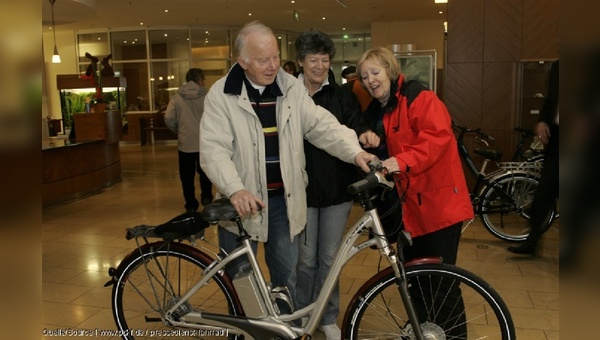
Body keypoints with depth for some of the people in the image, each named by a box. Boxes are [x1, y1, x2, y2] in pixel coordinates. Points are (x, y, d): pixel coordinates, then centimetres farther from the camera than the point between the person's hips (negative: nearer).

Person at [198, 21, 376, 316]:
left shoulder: (291, 87, 1)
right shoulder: (221, 95, -9)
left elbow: (321, 125, -6)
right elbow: (214, 149, -17)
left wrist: (355, 151, -23)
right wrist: (235, 190, -32)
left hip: (284, 199, 3)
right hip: (242, 201, -3)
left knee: (286, 272, 16)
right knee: (239, 276, 12)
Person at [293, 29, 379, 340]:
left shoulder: (342, 95, 4)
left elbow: (354, 124, -10)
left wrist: (364, 134, -34)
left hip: (337, 189, 1)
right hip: (302, 189, -1)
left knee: (329, 259, 11)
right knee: (305, 260, 5)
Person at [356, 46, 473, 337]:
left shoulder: (417, 97, -9)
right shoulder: (373, 113, 14)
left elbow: (438, 136, -24)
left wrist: (403, 161, -33)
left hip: (438, 201, -8)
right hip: (408, 204, 8)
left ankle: (453, 332, 15)